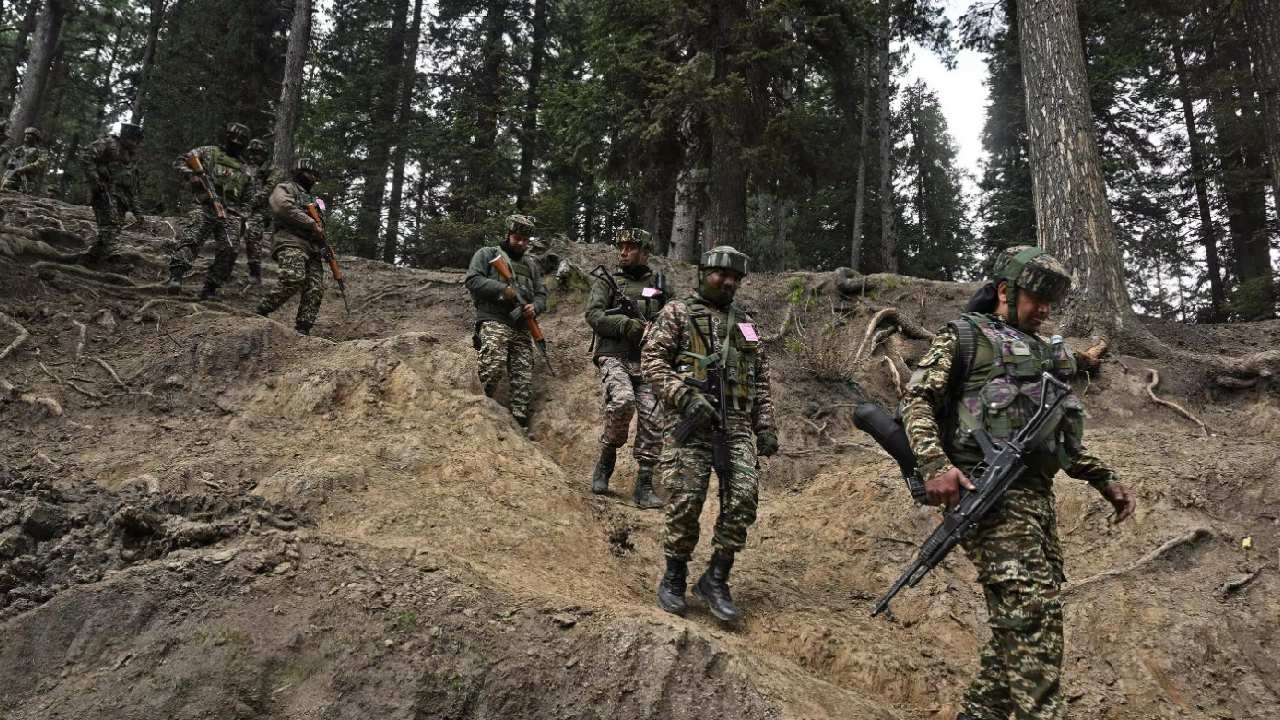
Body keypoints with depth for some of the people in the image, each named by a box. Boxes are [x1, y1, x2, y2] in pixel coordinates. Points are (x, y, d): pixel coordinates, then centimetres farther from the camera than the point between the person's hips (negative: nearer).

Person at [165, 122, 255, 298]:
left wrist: (241, 215, 11)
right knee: (191, 239, -22)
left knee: (228, 252, -6)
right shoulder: (209, 152, 12)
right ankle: (176, 276, -29)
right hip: (206, 208, -3)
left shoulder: (246, 170, 21)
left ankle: (210, 287, 3)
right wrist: (191, 176, -10)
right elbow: (182, 161, 9)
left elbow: (246, 199, 25)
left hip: (230, 215, 3)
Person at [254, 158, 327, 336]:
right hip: (290, 242, -8)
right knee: (294, 278, -31)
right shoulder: (285, 188, 10)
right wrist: (311, 223, -13)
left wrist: (324, 244, 17)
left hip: (312, 247, 8)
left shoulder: (312, 199, 36)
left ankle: (302, 329, -12)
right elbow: (285, 207, -12)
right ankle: (261, 312, -18)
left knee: (316, 289, -10)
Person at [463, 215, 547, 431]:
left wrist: (535, 307, -1)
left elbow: (541, 294, 23)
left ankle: (520, 424, -1)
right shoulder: (487, 254, 10)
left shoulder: (531, 264, 27)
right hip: (494, 321, -6)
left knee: (523, 376, -2)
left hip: (522, 327, 6)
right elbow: (472, 280, -2)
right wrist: (502, 289, -13)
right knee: (493, 365, -26)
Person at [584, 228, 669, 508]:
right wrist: (630, 326, -16)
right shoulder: (607, 281, 8)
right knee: (623, 401, -30)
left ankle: (644, 487, 1)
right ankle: (607, 458, -5)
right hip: (614, 358, -3)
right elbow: (593, 315, -6)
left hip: (648, 361, 4)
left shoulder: (658, 286, 18)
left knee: (652, 420, -8)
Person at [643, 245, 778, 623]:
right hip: (692, 421, -4)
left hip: (738, 424, 4)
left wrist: (766, 427, 12)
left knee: (743, 499, -8)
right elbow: (652, 358, -4)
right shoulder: (678, 312, 6)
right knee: (686, 500, -7)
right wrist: (684, 397, -16)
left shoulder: (745, 322, 21)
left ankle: (716, 580, 5)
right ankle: (674, 578, 11)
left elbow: (761, 379, 21)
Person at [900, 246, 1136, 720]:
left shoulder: (1043, 353, 26)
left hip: (1037, 497, 8)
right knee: (1034, 612, -17)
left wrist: (1105, 480, 22)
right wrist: (935, 464, -21)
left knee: (1020, 622, 7)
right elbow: (917, 400, -6)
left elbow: (1062, 436, 32)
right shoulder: (964, 336, 4)